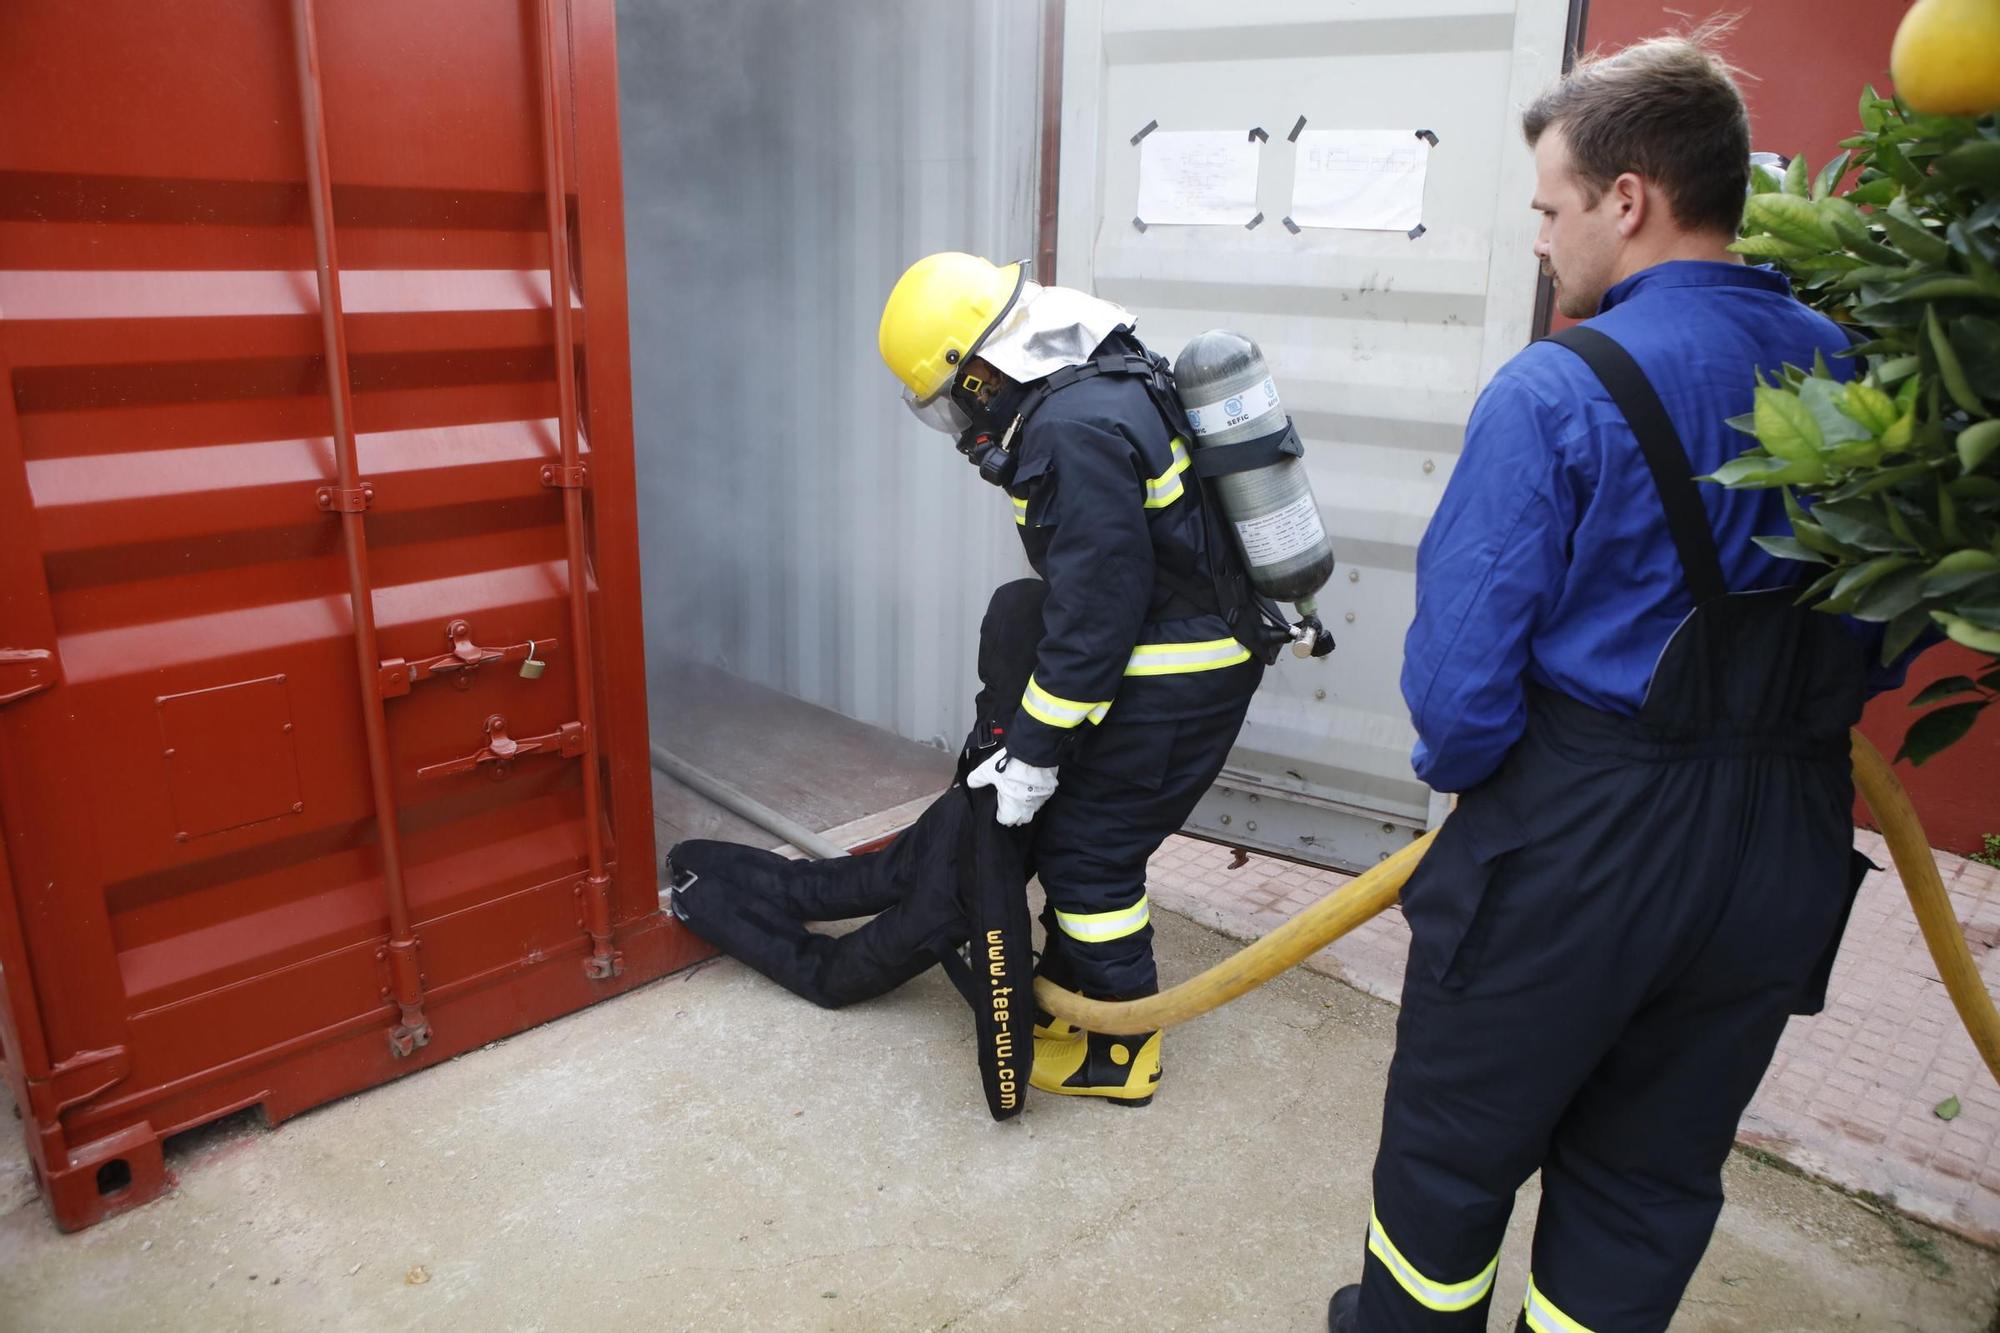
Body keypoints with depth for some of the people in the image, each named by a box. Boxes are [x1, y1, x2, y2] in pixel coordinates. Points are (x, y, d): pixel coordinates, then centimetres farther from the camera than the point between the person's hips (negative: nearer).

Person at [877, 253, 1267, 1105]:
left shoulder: (1077, 429, -24)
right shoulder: (1100, 386, 8)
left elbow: (1092, 611, -24)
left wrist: (1034, 753, -16)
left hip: (1172, 679, -10)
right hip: (1189, 654, 10)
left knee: (1088, 851, 1)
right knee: (1074, 829, 19)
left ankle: (1120, 1054, 18)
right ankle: (1065, 992, 37)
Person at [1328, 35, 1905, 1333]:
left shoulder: (1557, 390, -17)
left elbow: (1465, 653, -17)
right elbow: (1876, 632, 10)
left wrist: (1461, 768, 2)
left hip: (1578, 838, -5)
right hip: (1790, 846, 6)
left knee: (1455, 1142, 17)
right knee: (1654, 1174, 20)